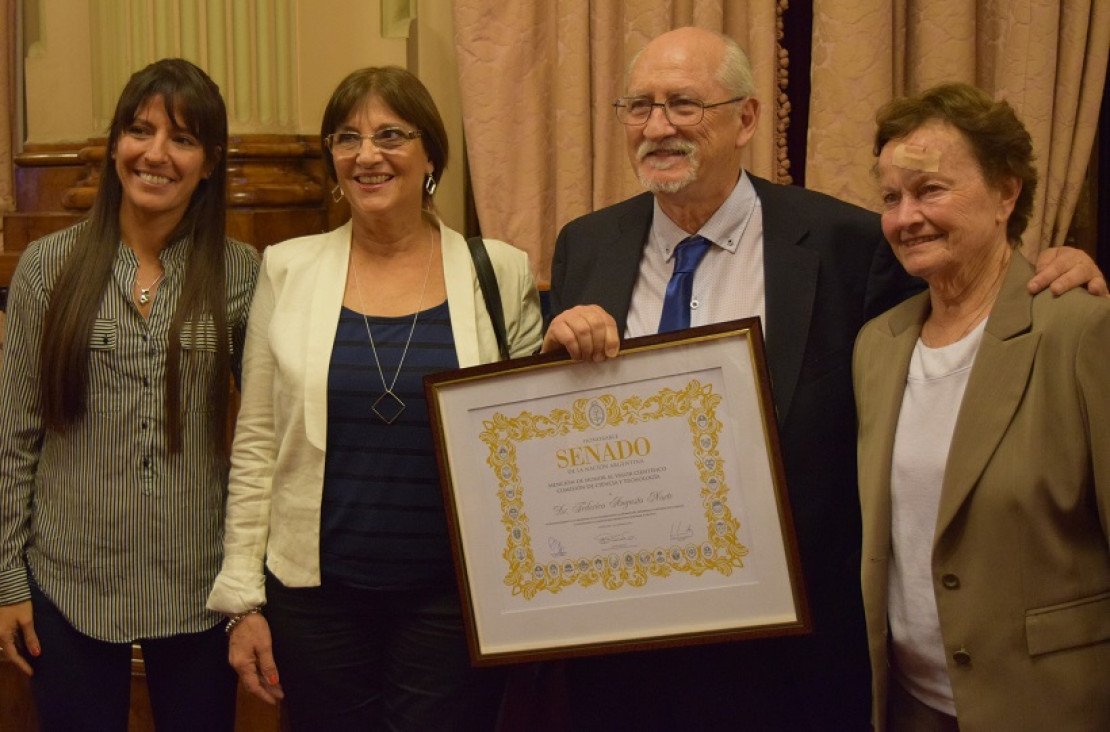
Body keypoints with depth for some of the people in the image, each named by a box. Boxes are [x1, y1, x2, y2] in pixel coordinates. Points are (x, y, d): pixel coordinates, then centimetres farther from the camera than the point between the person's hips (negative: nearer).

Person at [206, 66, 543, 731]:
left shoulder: (501, 273, 0)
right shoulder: (289, 270, 2)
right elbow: (256, 443, 4)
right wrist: (243, 598, 2)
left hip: (453, 594, -1)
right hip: (316, 592, 1)